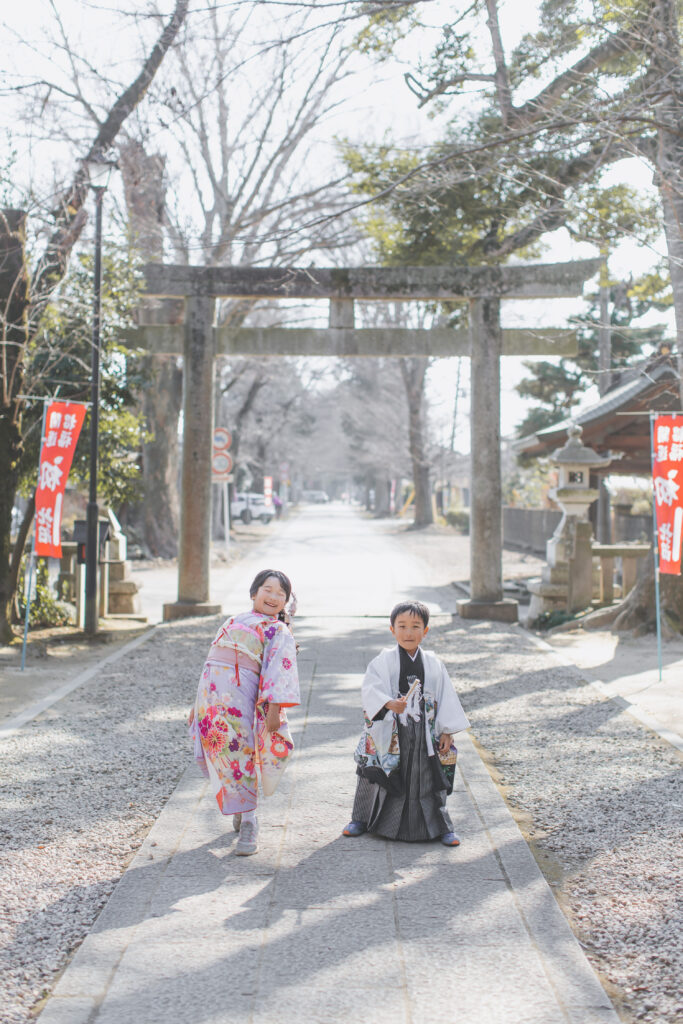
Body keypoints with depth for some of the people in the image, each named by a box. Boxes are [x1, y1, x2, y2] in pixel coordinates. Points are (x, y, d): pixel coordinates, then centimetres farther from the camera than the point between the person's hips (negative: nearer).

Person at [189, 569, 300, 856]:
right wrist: (199, 702, 25)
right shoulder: (235, 620, 23)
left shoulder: (279, 631, 5)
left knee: (239, 756, -9)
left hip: (240, 695, -6)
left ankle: (248, 824, 2)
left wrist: (275, 707, -20)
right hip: (210, 692, 6)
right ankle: (241, 811, 24)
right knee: (214, 753, 5)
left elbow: (280, 670, -7)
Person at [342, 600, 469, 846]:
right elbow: (371, 689, -19)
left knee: (429, 779, 7)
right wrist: (389, 703, -38)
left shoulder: (433, 664, 2)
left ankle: (441, 827, 20)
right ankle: (361, 819, 29)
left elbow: (446, 698, 6)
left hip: (425, 735, 1)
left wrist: (446, 732, 2)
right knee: (381, 777, 10)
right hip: (389, 734, -1)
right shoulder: (384, 661, -6)